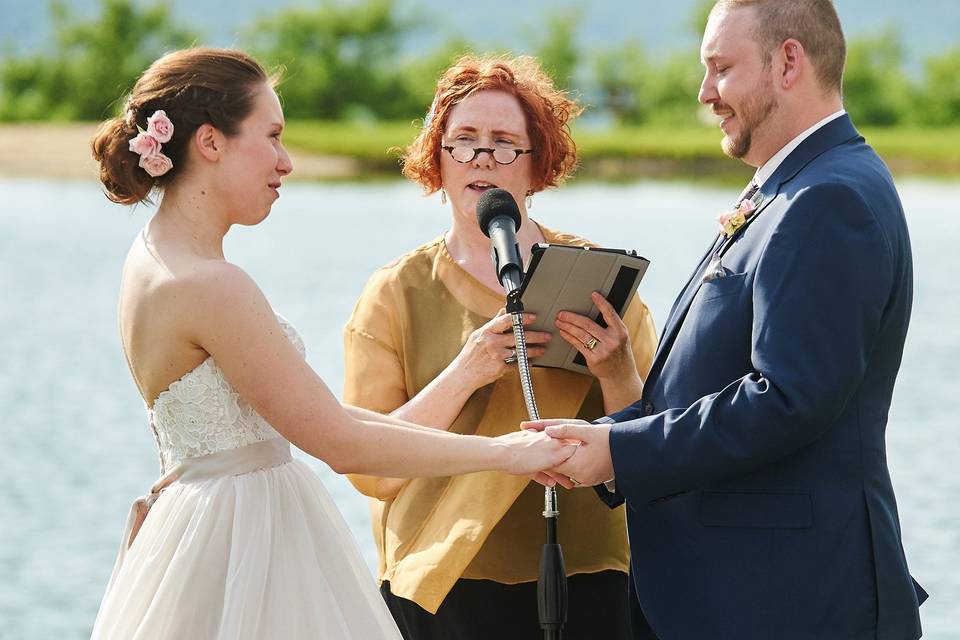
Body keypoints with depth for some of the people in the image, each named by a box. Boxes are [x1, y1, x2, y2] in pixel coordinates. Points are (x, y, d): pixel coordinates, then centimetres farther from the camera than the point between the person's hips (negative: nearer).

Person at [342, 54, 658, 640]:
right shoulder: (396, 294, 1)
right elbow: (370, 471, -6)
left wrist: (616, 374, -18)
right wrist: (464, 375, -18)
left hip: (584, 588, 1)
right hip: (441, 589, 0)